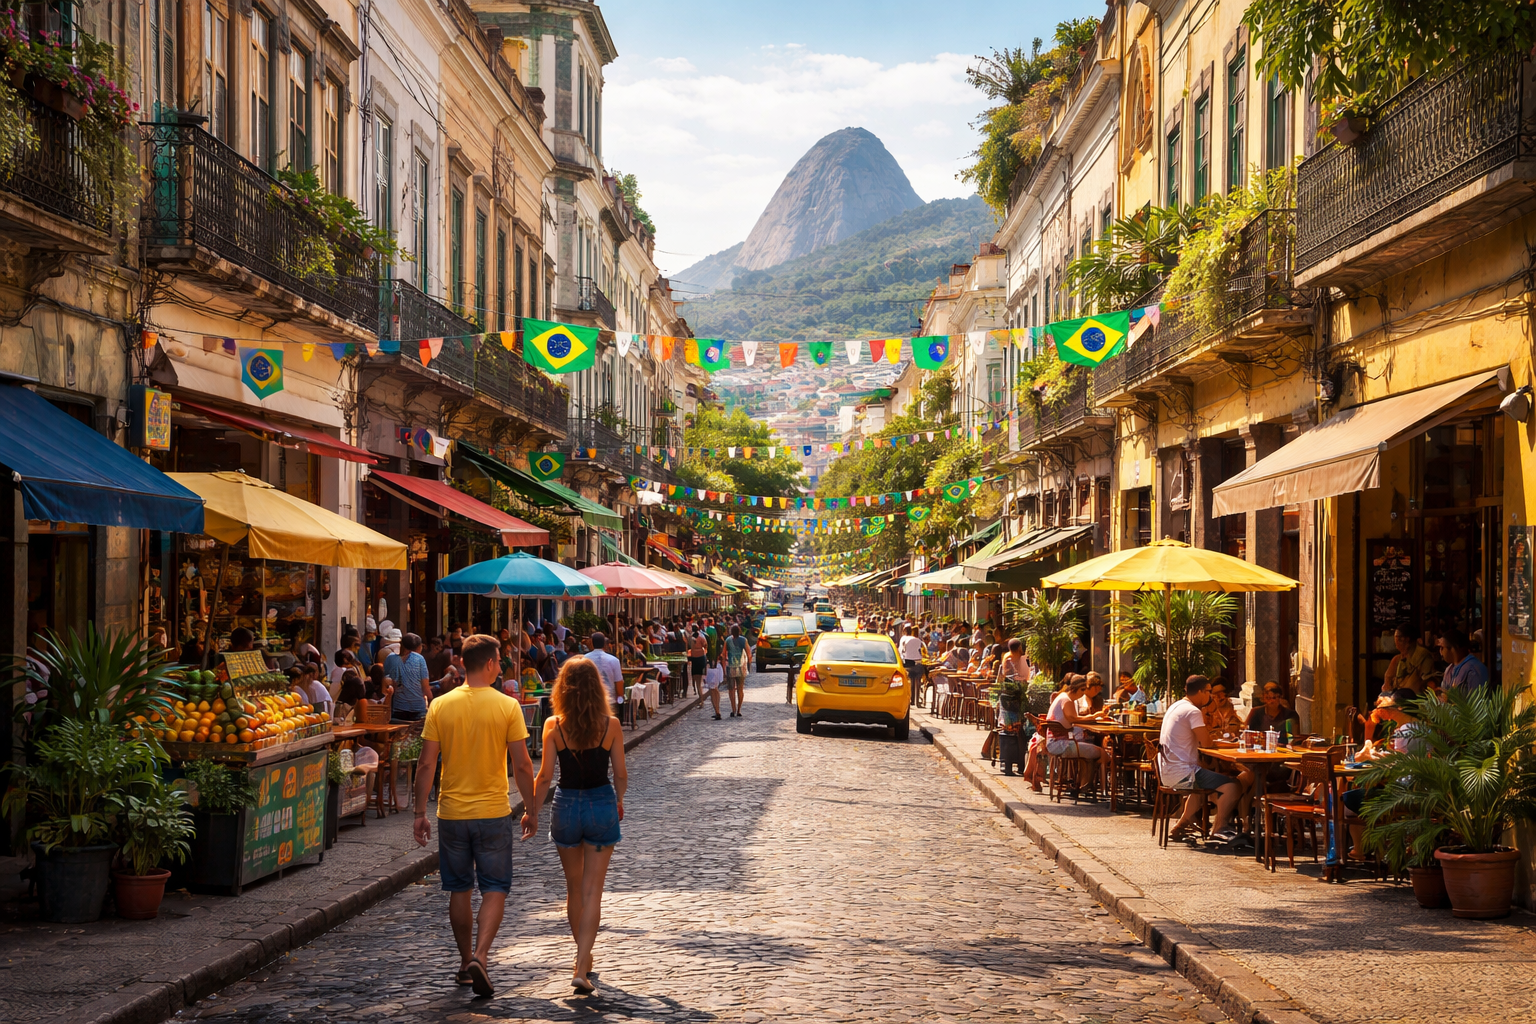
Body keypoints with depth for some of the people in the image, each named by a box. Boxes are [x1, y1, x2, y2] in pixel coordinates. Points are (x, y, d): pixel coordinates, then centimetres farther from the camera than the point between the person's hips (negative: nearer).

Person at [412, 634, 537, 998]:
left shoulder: (440, 706, -2)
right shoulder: (507, 706, -8)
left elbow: (427, 765, -3)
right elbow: (522, 766, -7)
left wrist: (420, 813, 5)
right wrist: (531, 810, 4)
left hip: (452, 813, 2)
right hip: (493, 813, -2)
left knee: (459, 890, 15)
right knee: (495, 888, 5)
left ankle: (466, 962, 24)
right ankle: (480, 957, -13)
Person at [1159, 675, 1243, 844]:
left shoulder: (1175, 707, 17)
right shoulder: (1193, 711, -14)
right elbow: (1206, 743, -16)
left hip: (1166, 772, 10)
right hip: (1181, 773, -10)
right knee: (1232, 786, -14)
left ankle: (1180, 827, 35)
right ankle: (1218, 828, 0)